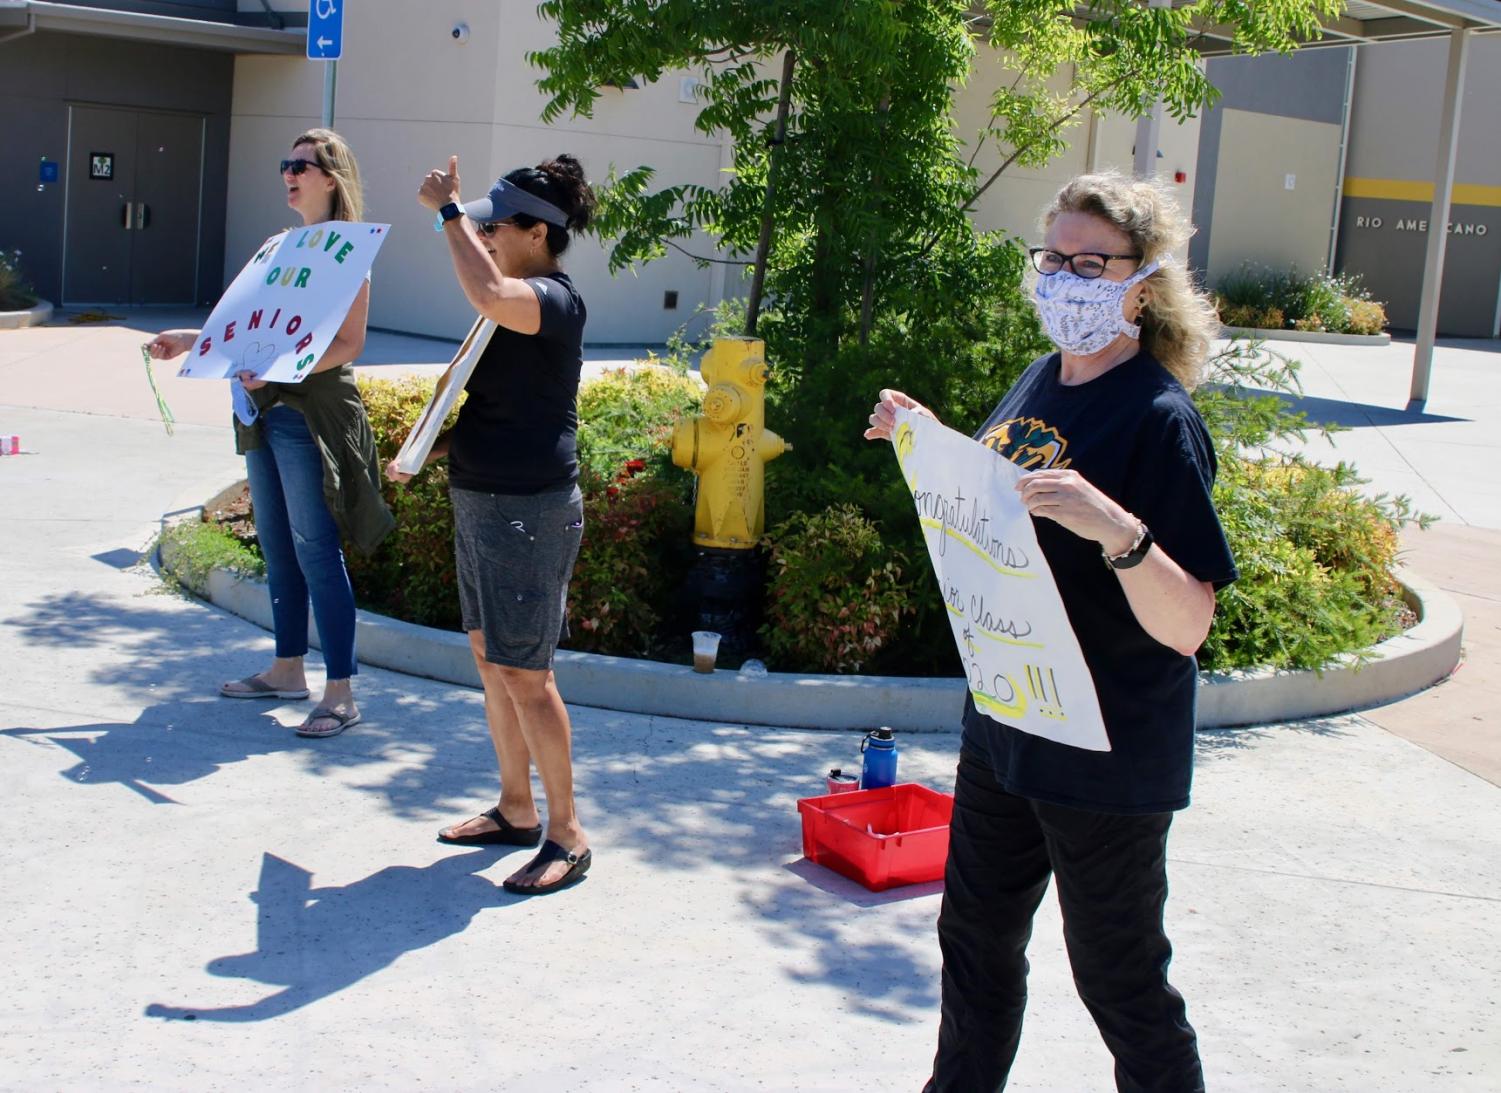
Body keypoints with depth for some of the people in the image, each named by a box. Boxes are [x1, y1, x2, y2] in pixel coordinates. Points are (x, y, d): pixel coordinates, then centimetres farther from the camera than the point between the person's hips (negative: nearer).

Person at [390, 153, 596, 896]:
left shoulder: (553, 302, -16)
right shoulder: (513, 310, 15)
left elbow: (488, 296, -40)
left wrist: (447, 212, -28)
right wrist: (428, 452, 13)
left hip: (528, 512, -10)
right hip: (481, 504, 10)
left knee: (524, 674, -6)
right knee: (489, 659, 16)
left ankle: (567, 836, 5)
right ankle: (516, 810, 29)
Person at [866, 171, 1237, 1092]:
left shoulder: (1159, 419, -20)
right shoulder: (1041, 380, 3)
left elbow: (1186, 626, -26)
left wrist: (1115, 527, -41)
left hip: (1107, 759, -8)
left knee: (1120, 980, 7)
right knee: (977, 937, 23)